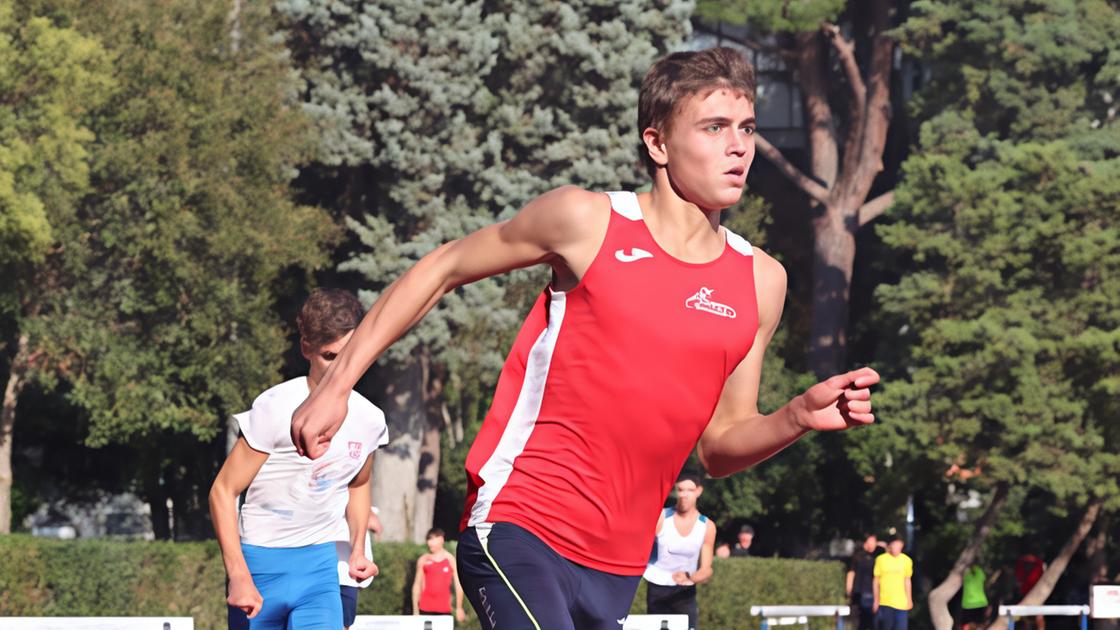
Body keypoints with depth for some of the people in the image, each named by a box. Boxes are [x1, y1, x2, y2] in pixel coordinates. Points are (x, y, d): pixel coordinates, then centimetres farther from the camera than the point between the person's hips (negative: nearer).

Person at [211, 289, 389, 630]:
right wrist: (239, 576, -20)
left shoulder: (369, 420, 0)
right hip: (260, 561, -3)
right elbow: (223, 491, -13)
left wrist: (358, 549, 8)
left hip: (320, 564, 3)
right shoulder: (276, 409, -16)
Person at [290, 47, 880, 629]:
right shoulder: (587, 221, -5)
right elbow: (439, 270, 7)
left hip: (616, 569, 6)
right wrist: (336, 383, 4)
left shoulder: (760, 281, 8)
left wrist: (798, 417, -5)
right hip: (518, 534, -5)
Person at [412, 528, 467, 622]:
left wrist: (459, 608, 0)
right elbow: (417, 585, 10)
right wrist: (415, 610, 5)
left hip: (444, 609, -1)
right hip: (426, 609, 1)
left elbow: (458, 585, 5)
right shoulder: (423, 560, 7)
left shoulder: (451, 560, 4)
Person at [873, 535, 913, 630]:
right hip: (885, 602, -1)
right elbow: (876, 580, 4)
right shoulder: (881, 559, -2)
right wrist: (876, 600, 3)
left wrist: (909, 600, 13)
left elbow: (907, 581, 12)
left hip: (901, 603, 1)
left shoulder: (907, 560, 2)